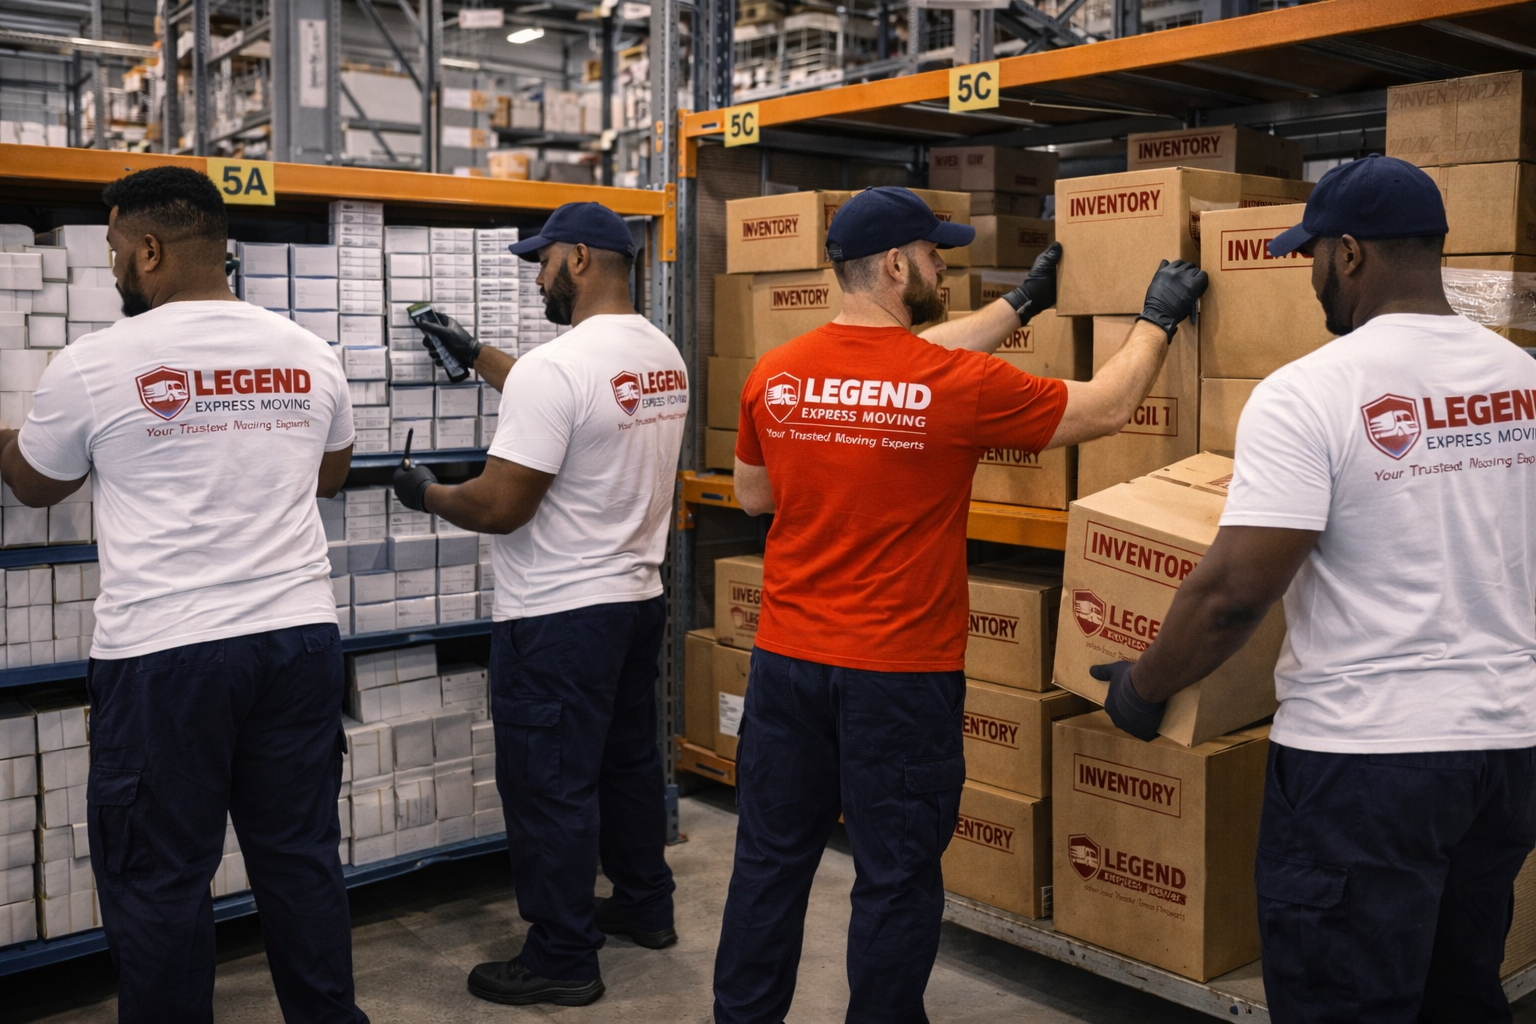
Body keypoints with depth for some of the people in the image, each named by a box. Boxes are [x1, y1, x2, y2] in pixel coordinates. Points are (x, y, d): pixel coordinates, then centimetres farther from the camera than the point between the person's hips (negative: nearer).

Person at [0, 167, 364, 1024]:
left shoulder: (95, 365, -6)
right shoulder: (309, 354, 5)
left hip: (163, 653, -4)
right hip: (299, 635, 4)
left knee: (160, 878, 9)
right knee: (302, 855, 14)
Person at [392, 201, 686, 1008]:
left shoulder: (556, 364, -22)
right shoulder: (663, 357, 6)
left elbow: (499, 507, -22)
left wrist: (426, 495, -2)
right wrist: (474, 355, 29)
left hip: (559, 615, -9)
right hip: (639, 597, 9)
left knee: (548, 787, 3)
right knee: (629, 761, 22)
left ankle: (563, 959, 14)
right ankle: (645, 907, 37)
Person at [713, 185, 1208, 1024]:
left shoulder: (774, 375, -1)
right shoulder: (960, 386, -15)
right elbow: (1107, 408, -3)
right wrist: (1158, 317, 18)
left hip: (785, 660, 5)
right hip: (900, 675, -5)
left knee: (770, 861, 16)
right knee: (895, 878, 10)